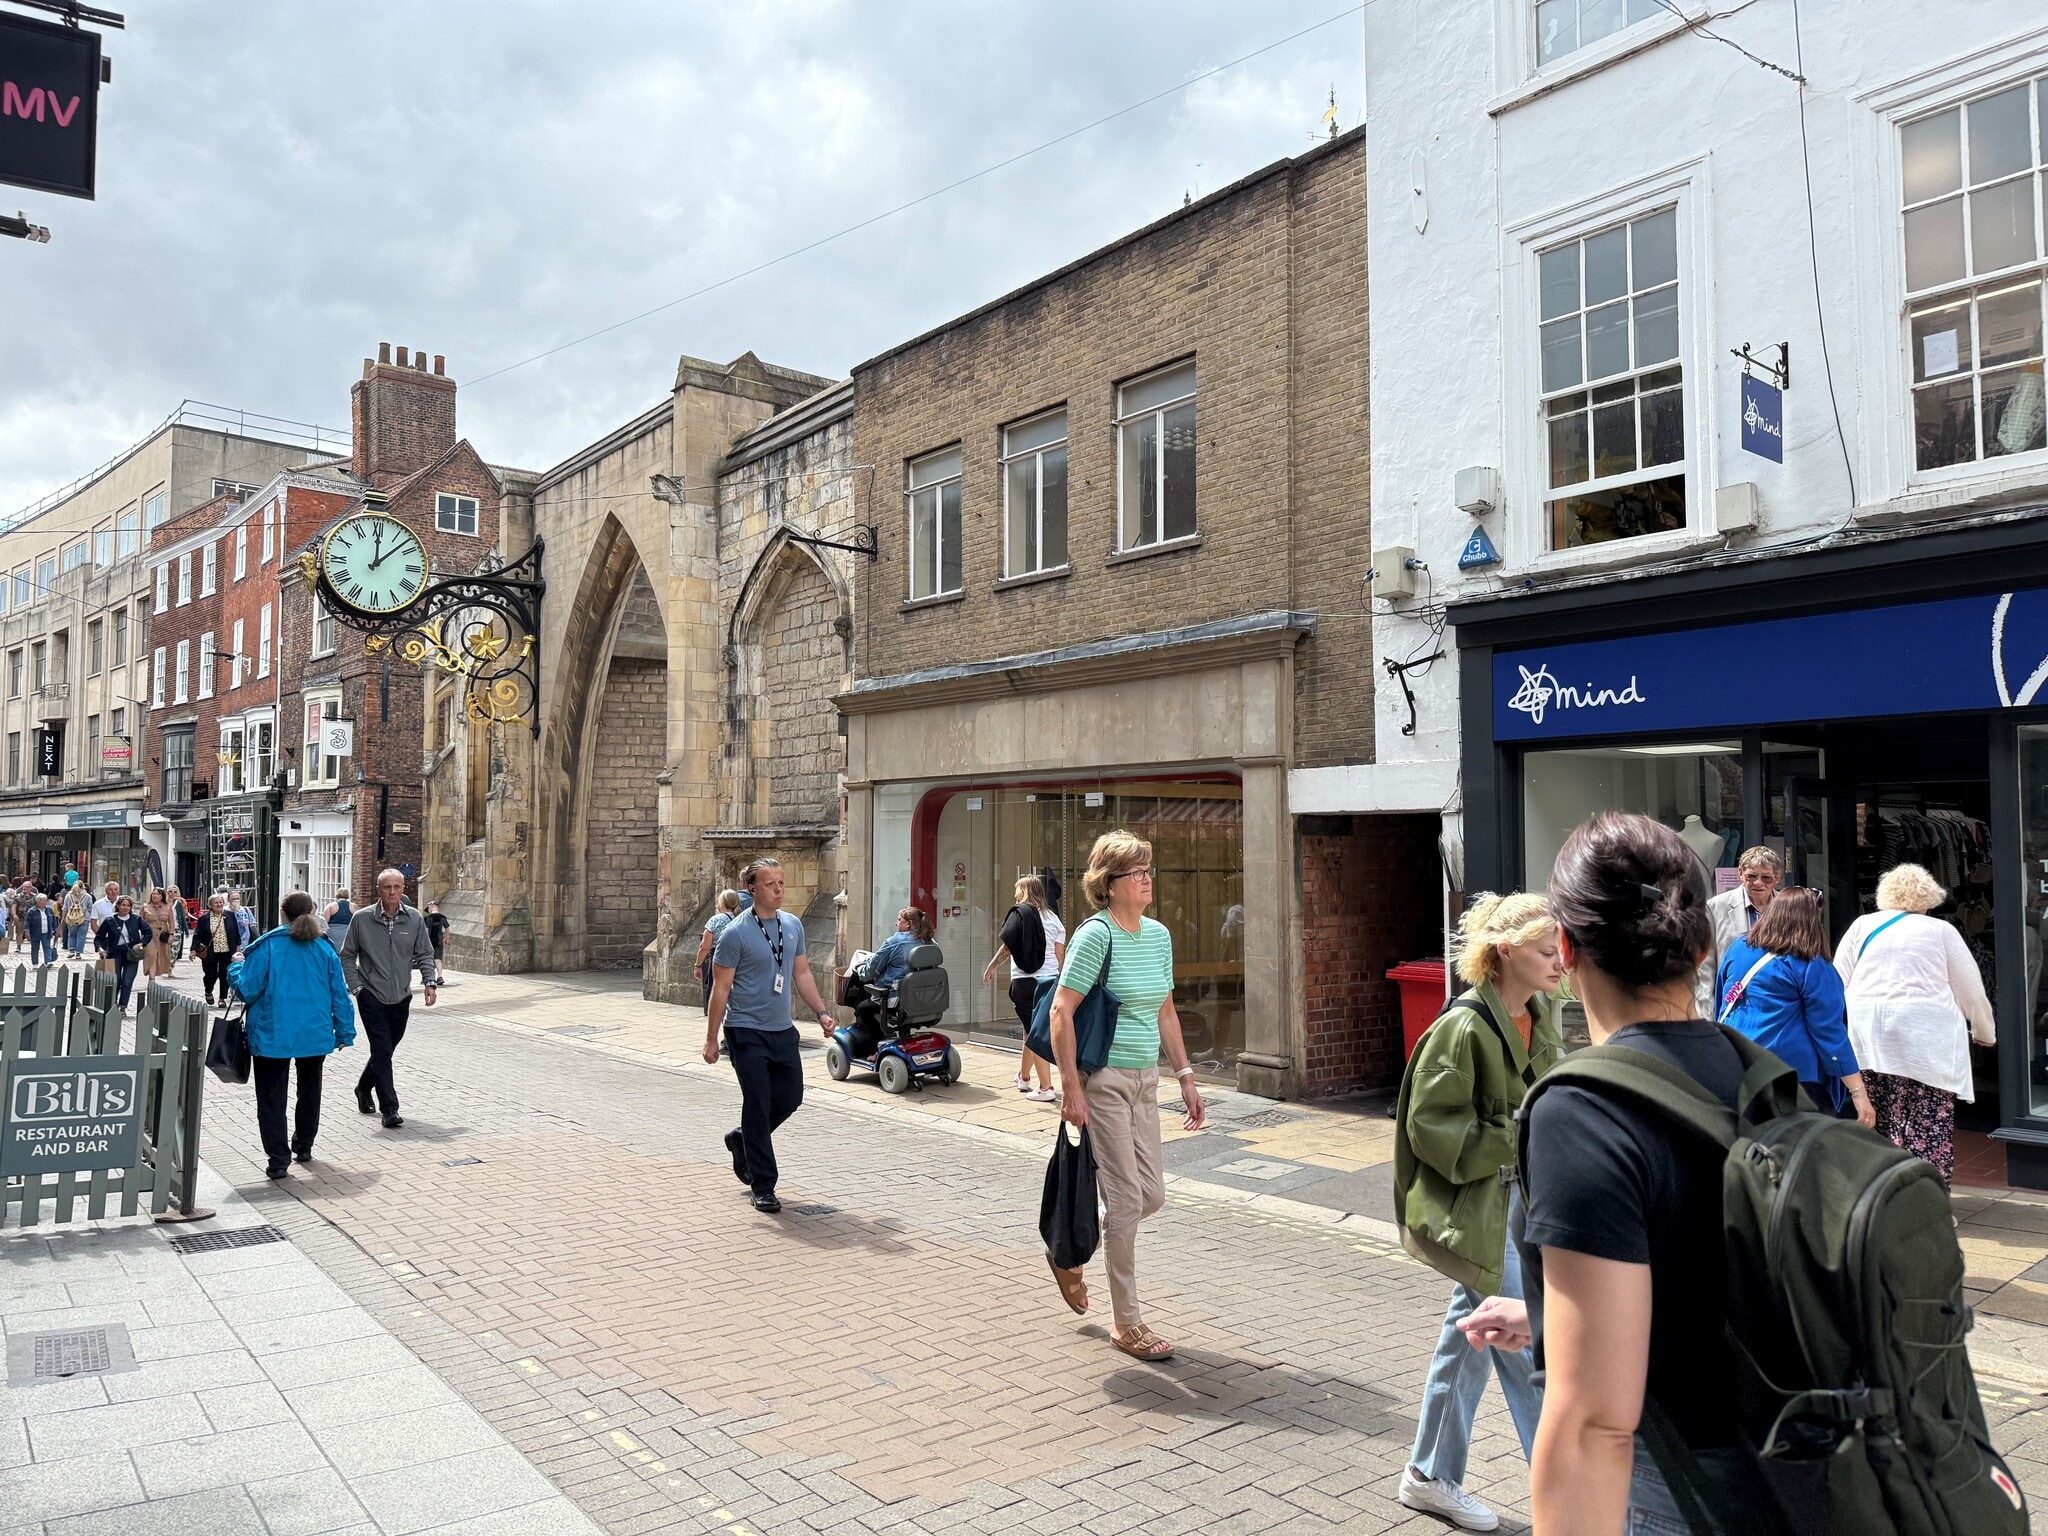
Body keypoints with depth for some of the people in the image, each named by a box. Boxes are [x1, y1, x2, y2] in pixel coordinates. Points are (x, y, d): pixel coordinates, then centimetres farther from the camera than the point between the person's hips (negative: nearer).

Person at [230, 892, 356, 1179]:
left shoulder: (267, 946, -10)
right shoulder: (325, 948, 0)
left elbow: (248, 988, -10)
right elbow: (339, 994, 3)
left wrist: (236, 968, 11)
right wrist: (345, 1032, 11)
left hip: (273, 1034, -3)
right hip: (316, 1034, 4)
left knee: (272, 1096, 2)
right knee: (309, 1090, 21)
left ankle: (278, 1158, -5)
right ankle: (304, 1146, 31)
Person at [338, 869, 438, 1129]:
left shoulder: (414, 919, 0)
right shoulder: (362, 919, -5)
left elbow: (424, 954, 6)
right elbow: (347, 955, 3)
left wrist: (429, 982, -8)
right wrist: (356, 987, -5)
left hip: (401, 997, 3)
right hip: (371, 995, -3)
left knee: (385, 1049, 15)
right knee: (382, 1050, -10)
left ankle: (364, 1088, 41)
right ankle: (389, 1109, -8)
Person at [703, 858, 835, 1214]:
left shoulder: (793, 926, 7)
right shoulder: (736, 933, -12)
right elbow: (720, 989, -10)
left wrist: (822, 1012, 5)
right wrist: (711, 1040, -10)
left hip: (783, 1029, 6)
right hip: (747, 1032, -6)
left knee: (790, 1098, 10)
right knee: (758, 1105, -4)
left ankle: (743, 1140, 36)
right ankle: (763, 1187, 6)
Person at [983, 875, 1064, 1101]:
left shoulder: (1020, 913, -5)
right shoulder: (1052, 917, 10)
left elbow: (1008, 946, -10)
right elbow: (1060, 953, 8)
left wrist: (991, 968, 3)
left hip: (1026, 981, -6)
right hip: (1050, 980, 6)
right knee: (1031, 1031, 21)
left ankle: (1046, 1088, -5)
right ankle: (1023, 1077, 36)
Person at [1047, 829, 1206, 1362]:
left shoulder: (1158, 934, 9)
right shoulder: (1096, 934, -14)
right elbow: (1061, 1011, -16)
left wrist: (1185, 1077, 14)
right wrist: (1071, 1087, -18)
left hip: (1144, 1079, 8)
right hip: (1103, 1079, -8)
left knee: (1152, 1194, 10)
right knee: (1127, 1199, -3)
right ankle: (1127, 1322, 12)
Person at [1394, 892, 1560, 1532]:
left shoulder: (1542, 1015, 3)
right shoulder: (1463, 1027, -22)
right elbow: (1431, 1125, -19)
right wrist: (1517, 1138, -21)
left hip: (1521, 1197, 9)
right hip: (1477, 1206, -9)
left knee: (1470, 1333, 18)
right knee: (1532, 1354, -3)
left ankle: (1431, 1477, 33)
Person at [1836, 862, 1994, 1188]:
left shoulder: (1862, 925, 13)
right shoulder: (1941, 930, 8)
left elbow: (1838, 982, 11)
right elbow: (1971, 990, 13)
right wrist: (1985, 1033, 29)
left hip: (1868, 1037, 3)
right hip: (1924, 1036, -3)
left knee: (1880, 1124, 7)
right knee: (1927, 1126, -2)